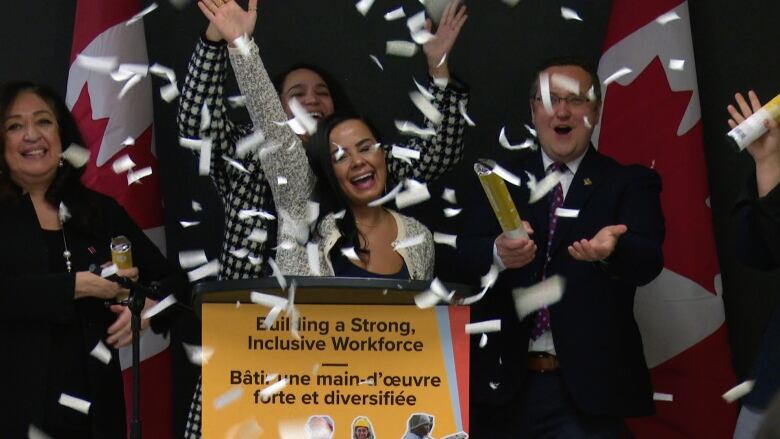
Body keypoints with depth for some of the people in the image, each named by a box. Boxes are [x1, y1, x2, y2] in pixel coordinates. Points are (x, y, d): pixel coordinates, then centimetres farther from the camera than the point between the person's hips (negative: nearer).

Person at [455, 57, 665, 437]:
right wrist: (500, 252, -27)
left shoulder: (628, 183, 4)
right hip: (504, 382, 2)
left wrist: (611, 250, -36)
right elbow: (465, 256, -4)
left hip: (586, 388, -2)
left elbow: (648, 260, -13)